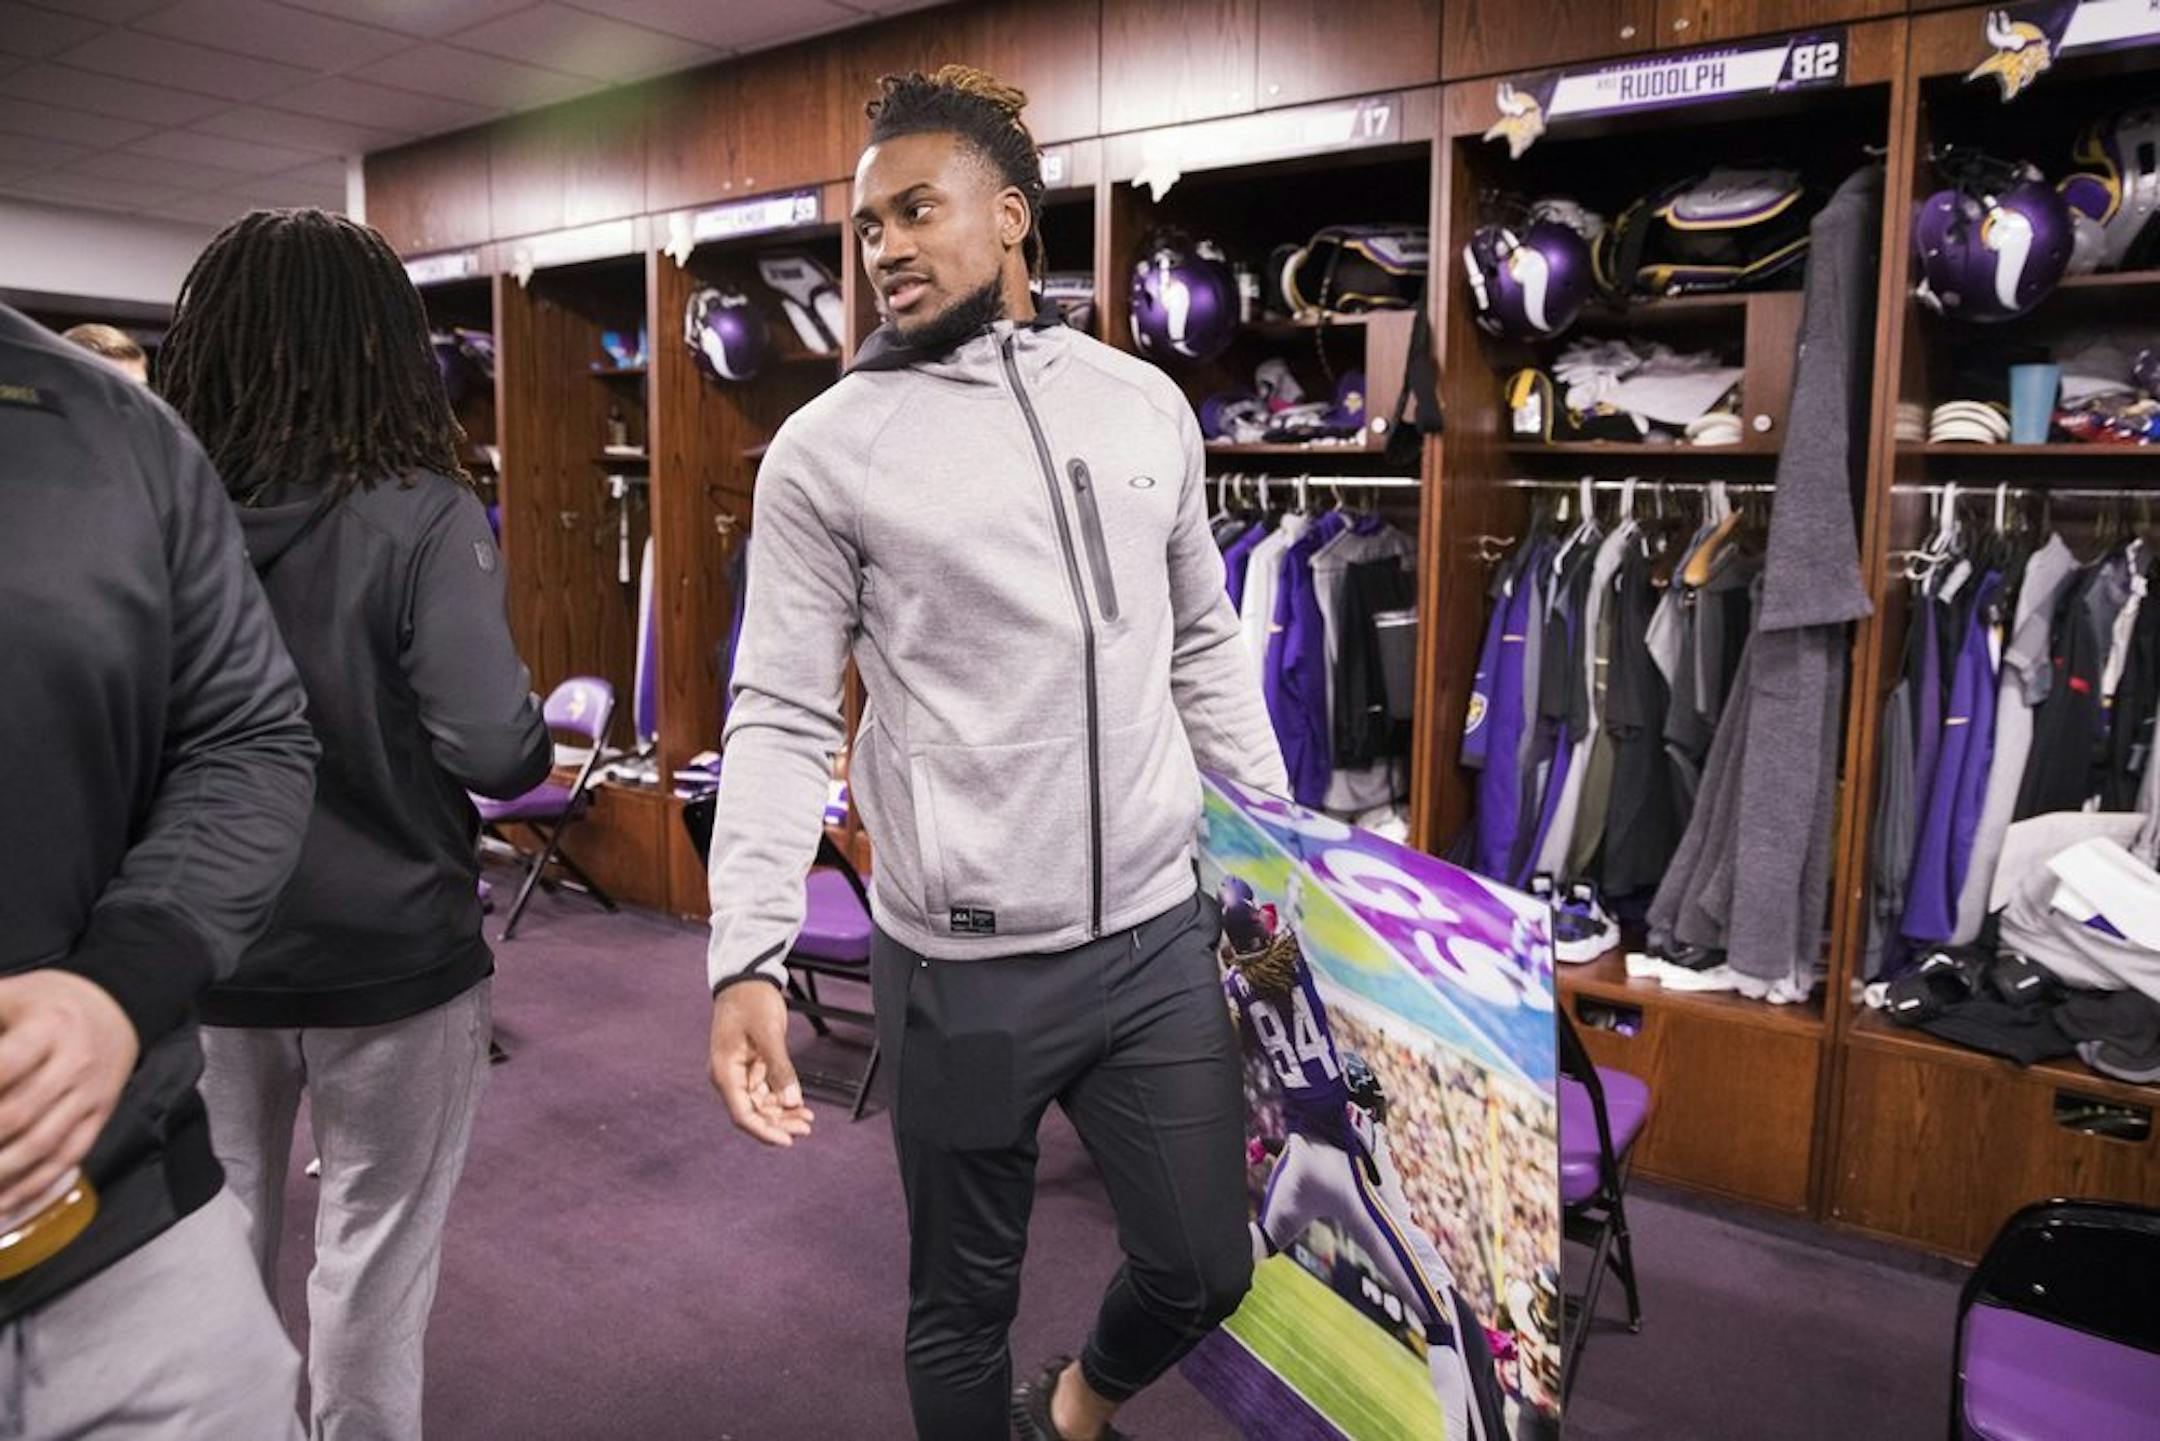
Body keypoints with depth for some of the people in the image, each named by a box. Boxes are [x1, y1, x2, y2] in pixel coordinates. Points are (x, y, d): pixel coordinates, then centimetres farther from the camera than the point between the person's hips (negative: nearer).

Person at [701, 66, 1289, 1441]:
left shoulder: (1148, 404, 7)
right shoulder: (826, 449, -5)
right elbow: (782, 719, -7)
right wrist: (748, 960, -17)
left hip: (1162, 936, 4)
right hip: (966, 965, -3)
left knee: (1206, 1268, 14)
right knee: (967, 1301, 14)